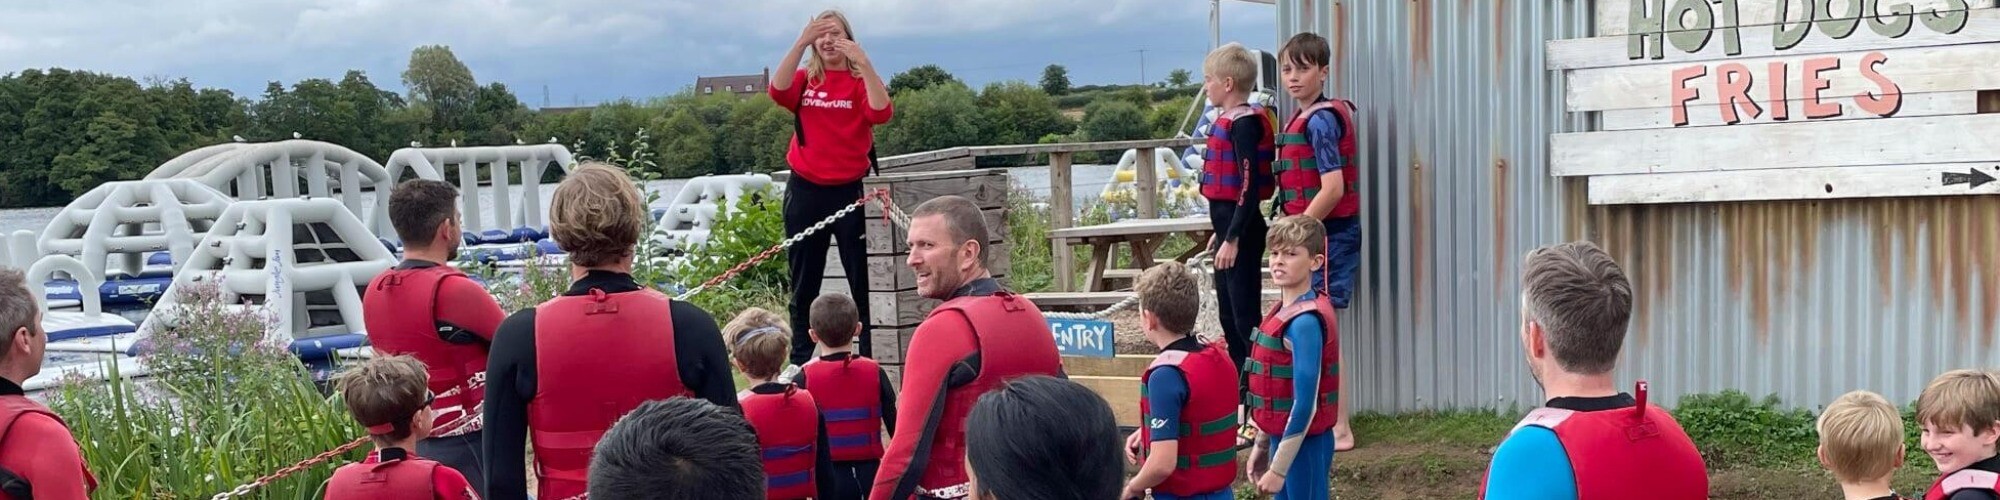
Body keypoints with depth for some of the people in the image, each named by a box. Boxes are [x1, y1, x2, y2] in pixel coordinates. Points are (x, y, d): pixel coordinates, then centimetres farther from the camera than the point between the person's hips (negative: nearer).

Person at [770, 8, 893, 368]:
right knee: (804, 283, 8)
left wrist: (864, 63, -24)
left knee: (863, 279, -3)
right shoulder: (804, 80, 7)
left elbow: (881, 113, -16)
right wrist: (801, 43, -22)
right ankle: (800, 361, 15)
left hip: (851, 189, -2)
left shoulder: (861, 80, 3)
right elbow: (777, 91, -14)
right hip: (805, 190, 2)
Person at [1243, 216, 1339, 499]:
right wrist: (1261, 446, 19)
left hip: (1302, 444, -9)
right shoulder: (1285, 312, 7)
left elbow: (1305, 404, -23)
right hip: (1283, 439, 9)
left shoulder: (1304, 322, -21)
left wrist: (1278, 469, -20)